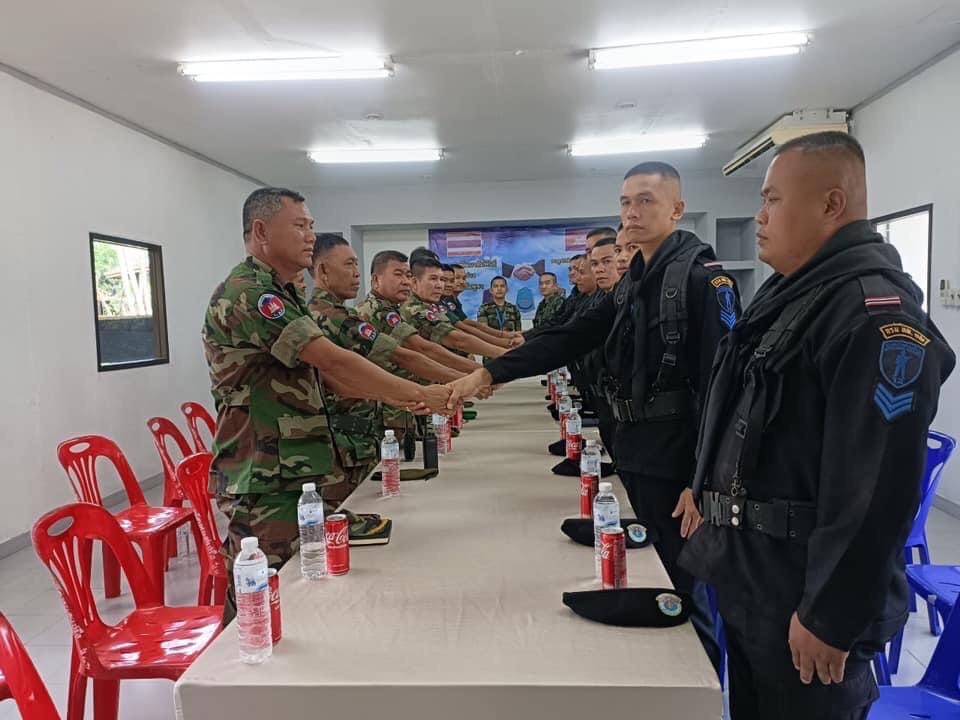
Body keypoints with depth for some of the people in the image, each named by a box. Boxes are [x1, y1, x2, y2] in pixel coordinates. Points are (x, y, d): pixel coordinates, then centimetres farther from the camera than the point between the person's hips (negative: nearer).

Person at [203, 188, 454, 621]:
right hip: (264, 478, -10)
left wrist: (398, 399, 0)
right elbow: (332, 359, -24)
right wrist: (419, 393, -19)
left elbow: (324, 373, 13)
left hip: (292, 472, 10)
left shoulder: (278, 294, 17)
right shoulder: (247, 293, -17)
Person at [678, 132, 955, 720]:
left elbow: (875, 489, -25)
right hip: (749, 574, 9)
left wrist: (830, 618, -21)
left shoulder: (876, 311, -21)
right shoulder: (788, 293, 11)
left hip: (802, 594, -9)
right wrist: (709, 494, 20)